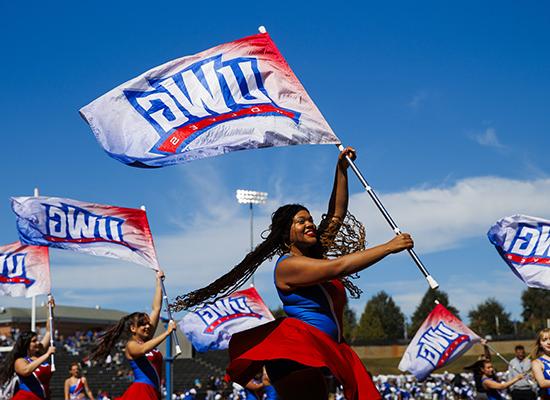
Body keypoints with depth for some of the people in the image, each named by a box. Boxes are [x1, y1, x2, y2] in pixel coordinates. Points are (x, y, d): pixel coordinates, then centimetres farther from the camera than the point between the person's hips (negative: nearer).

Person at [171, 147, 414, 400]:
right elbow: (340, 267, -17)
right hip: (297, 349, -9)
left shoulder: (316, 254, 18)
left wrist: (341, 169, 18)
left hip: (322, 349, 9)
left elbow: (337, 214, 22)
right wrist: (389, 247, -14)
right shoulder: (288, 265, -8)